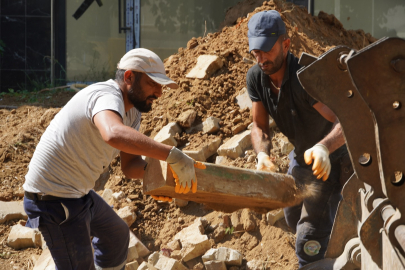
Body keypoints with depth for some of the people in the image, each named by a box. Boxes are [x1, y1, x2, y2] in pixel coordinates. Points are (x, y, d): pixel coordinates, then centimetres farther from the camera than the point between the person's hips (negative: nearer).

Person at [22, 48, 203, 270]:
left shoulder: (131, 112, 7)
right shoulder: (107, 97, -26)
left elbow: (129, 165, 1)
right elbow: (115, 135, -49)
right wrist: (173, 156, -50)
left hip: (77, 193, 11)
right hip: (54, 199, -11)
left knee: (116, 235, 30)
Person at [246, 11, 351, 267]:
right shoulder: (255, 77, -15)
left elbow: (345, 123, -45)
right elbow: (260, 127, -12)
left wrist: (324, 148, -66)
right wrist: (262, 154, -34)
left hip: (330, 159, -8)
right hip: (301, 156, 8)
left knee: (309, 241, -16)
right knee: (294, 217, 30)